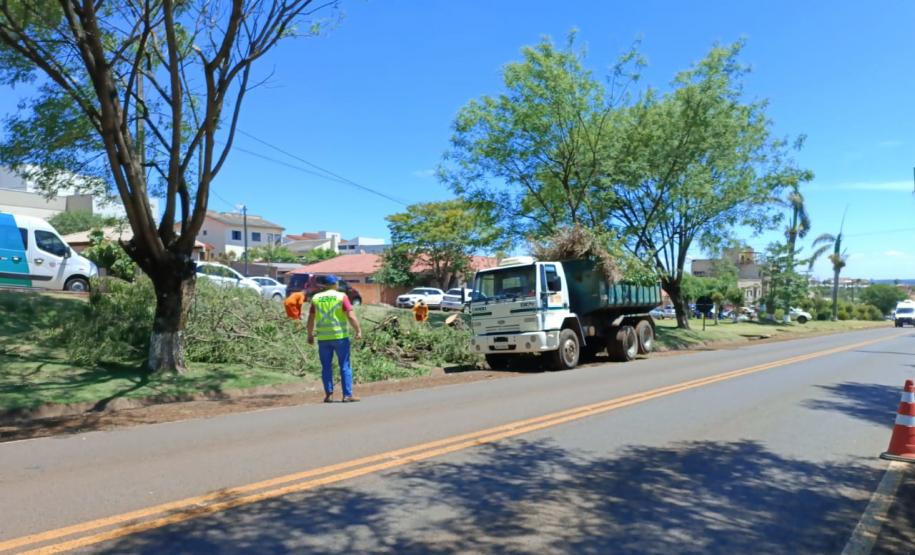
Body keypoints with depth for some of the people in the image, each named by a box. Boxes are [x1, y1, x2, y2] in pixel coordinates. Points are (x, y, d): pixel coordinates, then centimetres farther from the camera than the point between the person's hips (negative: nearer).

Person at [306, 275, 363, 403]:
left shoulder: (316, 298, 6)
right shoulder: (341, 296, -4)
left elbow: (310, 320, 7)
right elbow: (351, 316, -11)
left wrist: (310, 335, 18)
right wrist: (358, 331, -3)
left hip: (323, 338, 3)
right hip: (340, 336, -3)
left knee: (326, 367, 11)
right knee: (345, 366, 3)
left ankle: (329, 394, 8)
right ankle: (347, 395, 1)